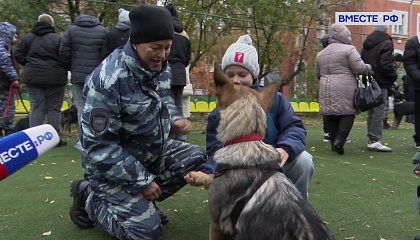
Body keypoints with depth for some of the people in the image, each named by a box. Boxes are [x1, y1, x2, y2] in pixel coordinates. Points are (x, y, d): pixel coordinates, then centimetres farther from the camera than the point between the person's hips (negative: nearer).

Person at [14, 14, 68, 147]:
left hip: (33, 77, 3)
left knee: (36, 108, 8)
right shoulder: (57, 39, -7)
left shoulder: (27, 38, 6)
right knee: (54, 108, 4)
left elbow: (18, 55, 7)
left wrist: (30, 64, 18)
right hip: (54, 77, -3)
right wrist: (62, 70, 10)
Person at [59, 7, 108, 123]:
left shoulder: (71, 30, 7)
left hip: (78, 76, 1)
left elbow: (63, 53, 2)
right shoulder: (103, 31, 3)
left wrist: (71, 68, 16)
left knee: (81, 108, 4)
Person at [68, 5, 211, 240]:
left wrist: (175, 119, -8)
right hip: (112, 164, -7)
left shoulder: (160, 67, -5)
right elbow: (98, 146, -27)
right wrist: (141, 181, -24)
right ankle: (90, 197, 12)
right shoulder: (109, 80, -29)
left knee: (196, 159, -1)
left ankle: (143, 201, 10)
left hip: (152, 151, 8)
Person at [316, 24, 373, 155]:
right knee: (348, 112, 0)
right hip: (345, 88, -5)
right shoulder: (349, 49, -4)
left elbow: (318, 74, 19)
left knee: (330, 115, 8)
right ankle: (339, 140, -13)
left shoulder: (321, 53, 15)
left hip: (326, 89, 6)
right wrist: (369, 67, 9)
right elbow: (359, 68, -9)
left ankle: (334, 142, 11)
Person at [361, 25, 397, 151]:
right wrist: (393, 76, -2)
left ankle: (371, 139, 15)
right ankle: (374, 140, -8)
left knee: (371, 112, 12)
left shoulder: (367, 43, 14)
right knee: (379, 112, -7)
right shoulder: (386, 43, -9)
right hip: (381, 83, -8)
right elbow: (386, 65, -17)